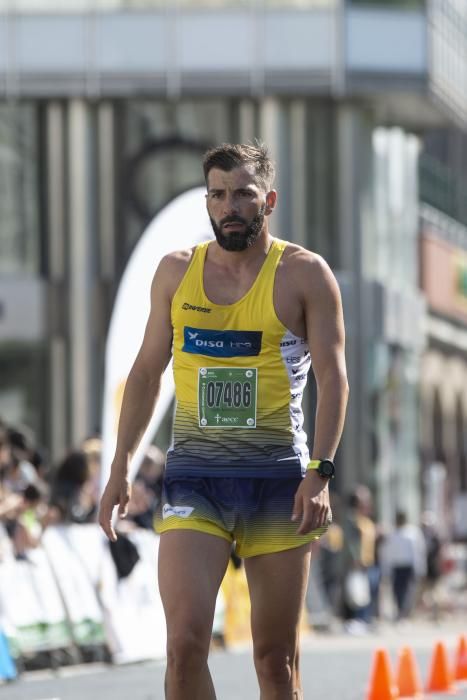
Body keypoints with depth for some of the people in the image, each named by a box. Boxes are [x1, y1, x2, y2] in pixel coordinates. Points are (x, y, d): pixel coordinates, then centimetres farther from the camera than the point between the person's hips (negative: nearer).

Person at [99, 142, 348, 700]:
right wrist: (121, 466, 12)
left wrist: (321, 472, -16)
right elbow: (146, 371, 17)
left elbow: (332, 376, -5)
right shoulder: (176, 271, 9)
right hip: (193, 478, 2)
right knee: (184, 641, -14)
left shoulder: (304, 274, 0)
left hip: (278, 476, -2)